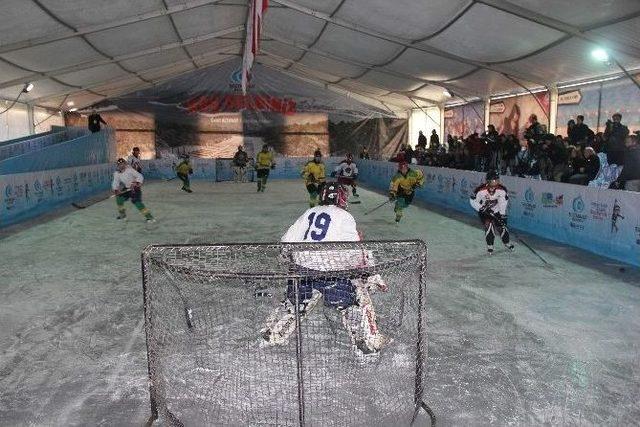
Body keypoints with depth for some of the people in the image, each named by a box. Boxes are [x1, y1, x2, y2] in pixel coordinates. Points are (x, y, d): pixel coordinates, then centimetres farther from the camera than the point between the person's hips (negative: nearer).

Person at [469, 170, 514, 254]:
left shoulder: (502, 190, -22)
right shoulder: (481, 190, -30)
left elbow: (503, 203, -13)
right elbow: (473, 201, -19)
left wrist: (502, 215, -16)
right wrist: (482, 209, -25)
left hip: (496, 211, 3)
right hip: (484, 211, -2)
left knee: (501, 226, -1)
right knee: (489, 225, -21)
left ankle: (507, 243, 29)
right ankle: (489, 246, -1)